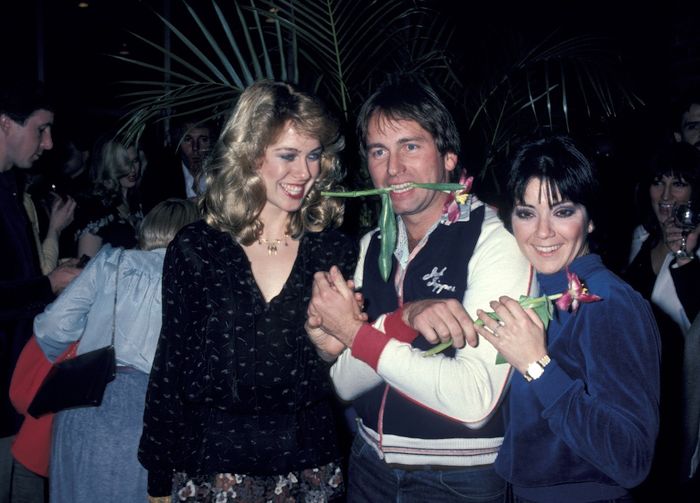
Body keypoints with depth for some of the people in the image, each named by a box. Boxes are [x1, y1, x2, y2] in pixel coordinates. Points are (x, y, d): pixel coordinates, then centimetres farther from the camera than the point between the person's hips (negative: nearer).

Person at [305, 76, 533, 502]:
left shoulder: (496, 239, -17)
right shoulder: (373, 246, 0)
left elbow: (474, 401, -26)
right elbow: (346, 384, -6)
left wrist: (355, 331, -21)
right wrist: (404, 319, -24)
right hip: (370, 468, 5)